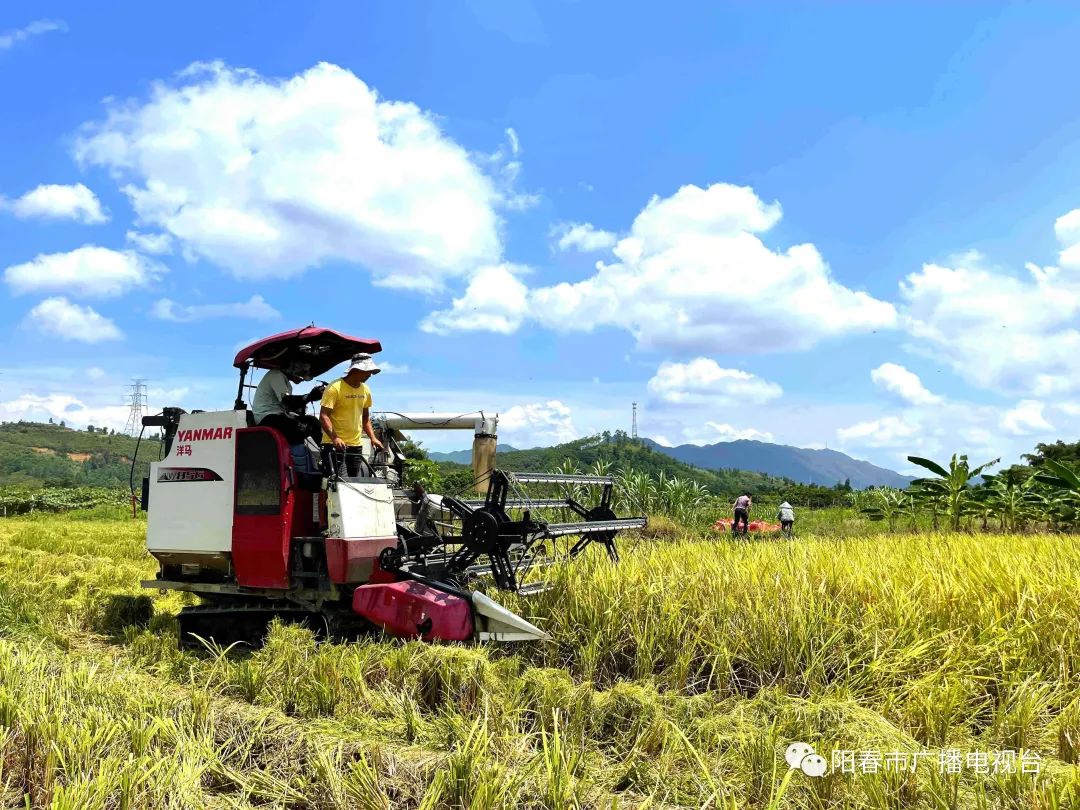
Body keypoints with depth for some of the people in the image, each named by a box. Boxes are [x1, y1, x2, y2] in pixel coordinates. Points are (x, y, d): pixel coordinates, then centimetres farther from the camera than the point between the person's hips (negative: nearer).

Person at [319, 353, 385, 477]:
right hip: (335, 444, -7)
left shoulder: (365, 390, 10)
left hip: (356, 444, 7)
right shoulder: (335, 388, -12)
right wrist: (334, 438, -31)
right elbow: (323, 416, -18)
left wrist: (372, 437, 7)